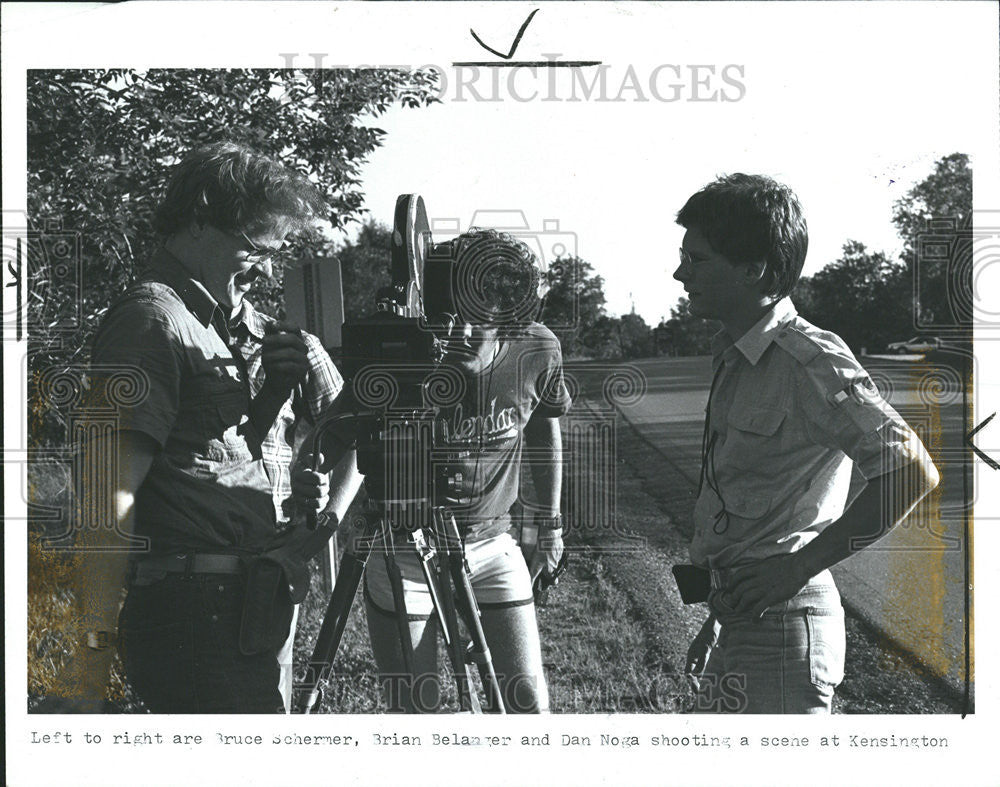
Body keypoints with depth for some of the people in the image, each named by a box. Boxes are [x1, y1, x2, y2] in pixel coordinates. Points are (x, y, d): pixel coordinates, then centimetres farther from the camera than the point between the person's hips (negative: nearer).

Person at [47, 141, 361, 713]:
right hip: (198, 615, -9)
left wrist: (329, 521, 7)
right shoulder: (153, 319, -6)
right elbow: (109, 495, -14)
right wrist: (96, 650, -19)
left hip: (268, 614, 9)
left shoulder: (256, 330, 19)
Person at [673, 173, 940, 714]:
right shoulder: (731, 357, 13)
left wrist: (801, 565, -18)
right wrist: (716, 619, 17)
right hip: (734, 617, 9)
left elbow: (912, 475, -21)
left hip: (782, 622, -9)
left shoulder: (809, 361, -15)